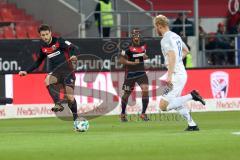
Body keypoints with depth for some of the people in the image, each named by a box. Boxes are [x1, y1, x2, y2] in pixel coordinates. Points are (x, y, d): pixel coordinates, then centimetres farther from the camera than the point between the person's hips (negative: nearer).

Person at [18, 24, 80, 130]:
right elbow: (38, 62, 23)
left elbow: (73, 48, -17)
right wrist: (27, 71, 17)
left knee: (70, 96, -14)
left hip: (67, 71, -4)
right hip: (54, 72, 4)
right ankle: (58, 104, -32)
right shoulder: (43, 47, 8)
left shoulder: (59, 41, -8)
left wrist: (73, 56, -40)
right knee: (48, 81, -32)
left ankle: (76, 119, 5)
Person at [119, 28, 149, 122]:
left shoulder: (143, 45, 3)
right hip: (130, 74, -4)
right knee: (127, 93, 9)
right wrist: (132, 63, -23)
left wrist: (145, 56, 0)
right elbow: (121, 60, -15)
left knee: (145, 90, -15)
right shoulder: (128, 48, -15)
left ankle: (143, 113, -6)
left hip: (141, 72, 4)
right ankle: (123, 114, 30)